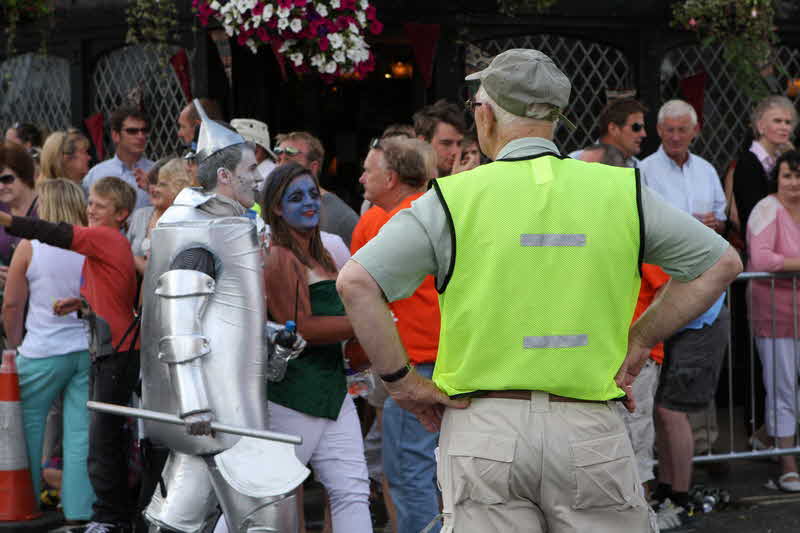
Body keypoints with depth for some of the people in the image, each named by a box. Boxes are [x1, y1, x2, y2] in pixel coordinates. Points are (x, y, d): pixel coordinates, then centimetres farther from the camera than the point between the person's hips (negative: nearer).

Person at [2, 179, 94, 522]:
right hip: (89, 348, 2)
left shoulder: (30, 246, -6)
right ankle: (79, 509, 4)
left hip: (44, 351, -2)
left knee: (28, 425, 14)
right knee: (81, 431, 4)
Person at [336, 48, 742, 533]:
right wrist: (640, 340, 14)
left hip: (484, 426, -1)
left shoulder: (454, 198, -2)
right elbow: (722, 263, 12)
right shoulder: (621, 191, 5)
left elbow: (356, 282, -10)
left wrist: (401, 381, -2)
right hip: (591, 428, 1)